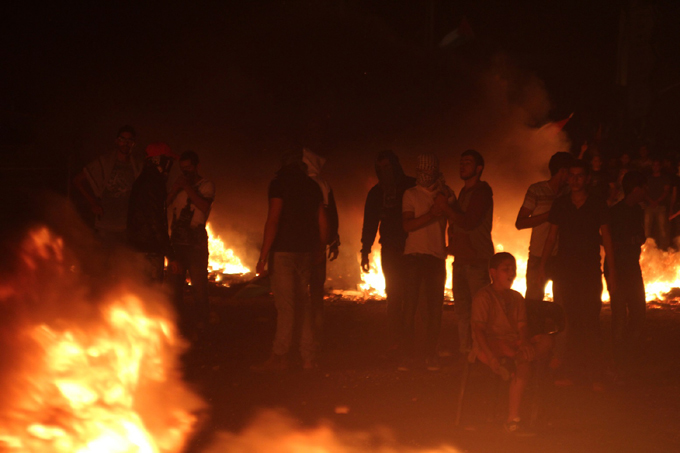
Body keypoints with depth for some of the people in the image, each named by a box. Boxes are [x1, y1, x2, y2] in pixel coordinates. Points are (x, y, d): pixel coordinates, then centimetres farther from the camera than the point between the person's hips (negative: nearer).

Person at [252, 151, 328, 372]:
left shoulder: (280, 183, -6)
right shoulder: (313, 186, 12)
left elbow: (273, 220, -13)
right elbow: (323, 222, 15)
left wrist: (263, 255, -13)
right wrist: (321, 250, 28)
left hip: (284, 251, -6)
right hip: (306, 252, 6)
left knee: (285, 305, -8)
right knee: (303, 303, 10)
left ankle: (279, 357, -8)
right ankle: (309, 357, 9)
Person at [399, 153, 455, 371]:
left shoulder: (445, 194, 13)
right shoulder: (411, 194, 6)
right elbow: (407, 225, -5)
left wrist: (444, 199, -9)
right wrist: (431, 214, -16)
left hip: (437, 256, 2)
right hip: (414, 255, -2)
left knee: (434, 306, 1)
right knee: (410, 305, -3)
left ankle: (431, 355, 8)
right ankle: (407, 355, 1)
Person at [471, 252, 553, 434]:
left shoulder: (517, 298, 17)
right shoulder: (483, 297, -3)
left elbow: (522, 327, 8)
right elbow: (478, 330, -13)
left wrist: (525, 343, -19)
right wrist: (491, 358, -27)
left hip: (513, 344, 6)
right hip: (491, 344, -6)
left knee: (546, 341, -24)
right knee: (523, 365, -35)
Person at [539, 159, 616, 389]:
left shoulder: (598, 205, 5)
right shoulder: (560, 204, 9)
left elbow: (606, 238, 5)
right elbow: (552, 236, 12)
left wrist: (612, 272, 0)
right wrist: (542, 264, 3)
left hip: (590, 270, -2)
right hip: (564, 270, 2)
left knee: (590, 322, -6)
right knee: (565, 320, -2)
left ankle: (594, 375, -4)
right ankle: (565, 371, 1)